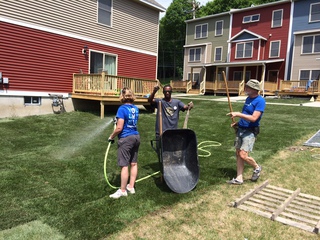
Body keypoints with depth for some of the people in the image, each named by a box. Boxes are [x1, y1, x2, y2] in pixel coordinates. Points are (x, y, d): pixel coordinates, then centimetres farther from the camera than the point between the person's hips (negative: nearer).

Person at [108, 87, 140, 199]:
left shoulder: (122, 109, -15)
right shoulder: (136, 108, 7)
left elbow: (119, 128, -19)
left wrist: (111, 137, -4)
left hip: (126, 139, -8)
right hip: (136, 137, 8)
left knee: (124, 165, 0)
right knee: (133, 163, 13)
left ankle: (123, 190, 10)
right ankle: (131, 187, 25)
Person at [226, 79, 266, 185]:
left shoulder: (260, 101, -14)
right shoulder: (248, 98, 13)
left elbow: (253, 118, -23)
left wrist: (238, 114, -22)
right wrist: (237, 123, 10)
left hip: (250, 131, -8)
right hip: (241, 129, 8)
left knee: (243, 155, -13)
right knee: (238, 154, 7)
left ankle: (257, 167, 17)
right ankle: (239, 178, 16)